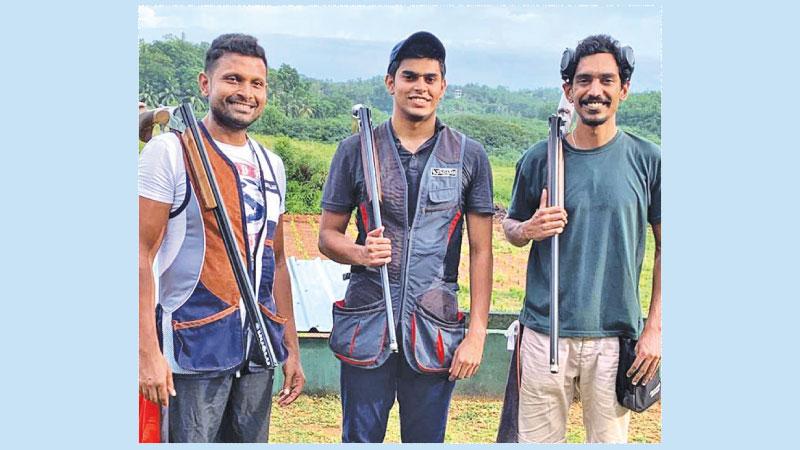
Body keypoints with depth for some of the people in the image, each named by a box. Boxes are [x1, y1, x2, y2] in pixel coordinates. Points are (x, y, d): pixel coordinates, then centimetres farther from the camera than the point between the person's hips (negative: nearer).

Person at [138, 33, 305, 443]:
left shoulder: (270, 165, 12)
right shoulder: (170, 151, -6)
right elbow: (142, 255, -10)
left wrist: (291, 347, 14)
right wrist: (148, 352, -16)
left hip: (257, 349, 6)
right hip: (195, 348, -6)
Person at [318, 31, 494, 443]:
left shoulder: (469, 157, 3)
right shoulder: (356, 150, 2)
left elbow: (480, 251, 3)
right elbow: (327, 235, 7)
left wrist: (477, 333, -3)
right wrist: (360, 253, -16)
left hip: (435, 331, 0)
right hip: (366, 326, 0)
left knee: (427, 440, 11)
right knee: (360, 439, 9)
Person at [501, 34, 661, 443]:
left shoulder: (648, 160, 0)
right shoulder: (539, 159, 1)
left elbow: (665, 247, 5)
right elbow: (510, 226, 13)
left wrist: (655, 328, -1)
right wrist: (528, 230, -11)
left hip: (616, 336, 0)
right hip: (545, 331, 1)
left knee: (609, 438, 11)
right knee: (537, 439, 8)